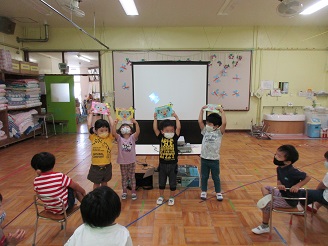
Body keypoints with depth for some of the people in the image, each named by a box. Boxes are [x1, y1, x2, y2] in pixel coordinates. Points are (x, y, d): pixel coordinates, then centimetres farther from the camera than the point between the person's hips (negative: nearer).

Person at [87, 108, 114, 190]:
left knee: (104, 183, 20)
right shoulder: (93, 138, -6)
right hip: (95, 166, -1)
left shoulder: (109, 138, -6)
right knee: (96, 183, 16)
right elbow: (89, 126, -8)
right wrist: (91, 114, -4)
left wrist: (109, 115, -5)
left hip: (106, 166, 1)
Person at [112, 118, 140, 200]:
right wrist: (115, 124, -35)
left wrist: (136, 123, -38)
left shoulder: (132, 137, -6)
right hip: (122, 162, 0)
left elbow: (138, 132, -24)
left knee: (132, 177, 13)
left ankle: (133, 192, 27)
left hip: (131, 161, 0)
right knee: (124, 178, 16)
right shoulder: (119, 138, -5)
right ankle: (124, 192, 32)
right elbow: (113, 133, -23)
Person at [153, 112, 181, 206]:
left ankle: (171, 198, 31)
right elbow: (155, 129, -12)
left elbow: (178, 128, -17)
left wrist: (176, 117, -17)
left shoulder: (175, 137, -7)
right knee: (161, 183, 17)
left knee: (172, 183, 13)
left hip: (173, 164, -1)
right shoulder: (161, 137, -6)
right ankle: (161, 197, 36)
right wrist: (155, 118, -14)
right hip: (162, 164, 1)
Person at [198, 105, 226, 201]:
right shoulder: (205, 131, 1)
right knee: (204, 176, 15)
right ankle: (204, 191, 31)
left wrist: (222, 111, -18)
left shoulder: (219, 132, -7)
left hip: (214, 160, -2)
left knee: (216, 177, 13)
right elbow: (200, 121, -6)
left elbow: (224, 123, -22)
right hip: (204, 159, 3)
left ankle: (218, 192, 31)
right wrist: (202, 110, -5)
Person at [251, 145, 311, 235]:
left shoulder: (292, 172, -28)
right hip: (282, 193, 8)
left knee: (266, 205, -12)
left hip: (289, 200, -8)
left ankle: (265, 227, 7)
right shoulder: (279, 168, -5)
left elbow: (308, 177, -18)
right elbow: (279, 181, 1)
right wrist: (279, 185, -22)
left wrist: (297, 186, -27)